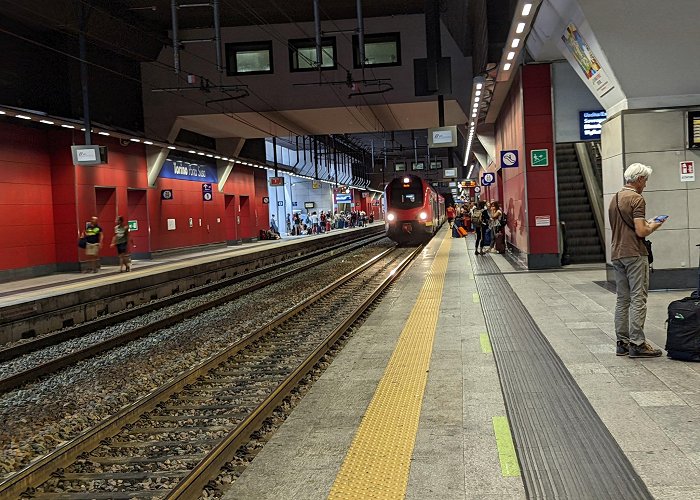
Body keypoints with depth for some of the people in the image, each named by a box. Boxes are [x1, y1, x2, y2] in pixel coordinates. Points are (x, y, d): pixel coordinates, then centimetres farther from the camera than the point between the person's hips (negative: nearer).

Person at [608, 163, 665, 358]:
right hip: (634, 254, -8)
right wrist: (653, 226, 1)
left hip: (616, 254, 8)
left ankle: (622, 343, 11)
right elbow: (641, 231, -19)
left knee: (622, 300, 9)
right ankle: (637, 344, -6)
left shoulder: (614, 199, 15)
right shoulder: (637, 199, -12)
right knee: (638, 299, -6)